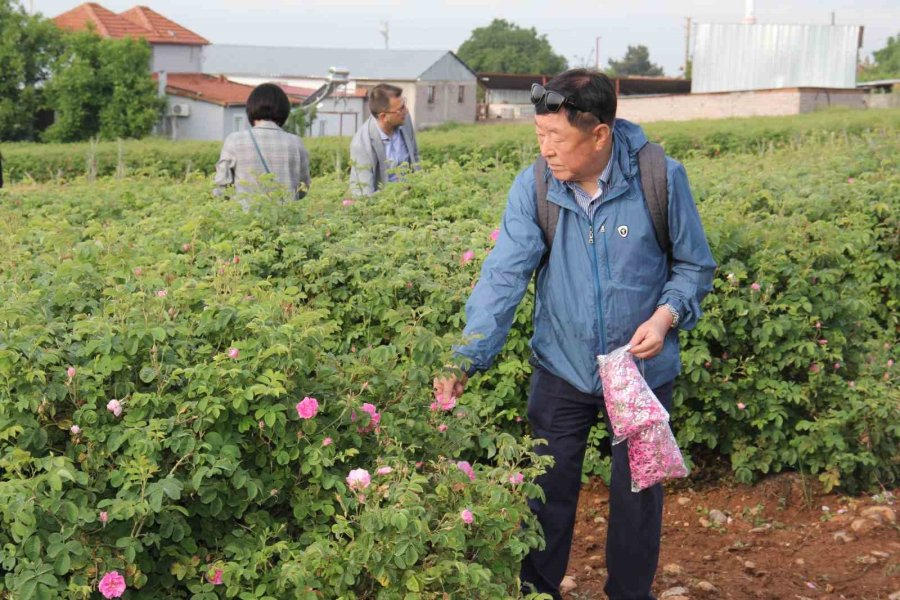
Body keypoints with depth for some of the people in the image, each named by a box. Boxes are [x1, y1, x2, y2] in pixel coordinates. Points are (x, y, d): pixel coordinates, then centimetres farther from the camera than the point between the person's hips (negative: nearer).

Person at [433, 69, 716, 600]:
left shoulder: (661, 179, -16)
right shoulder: (534, 187, -13)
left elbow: (694, 267, -3)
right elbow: (504, 277, -17)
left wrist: (667, 314, -22)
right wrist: (465, 361, -26)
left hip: (643, 370, -1)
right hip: (561, 369, 1)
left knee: (638, 494, 15)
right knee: (548, 490, 12)